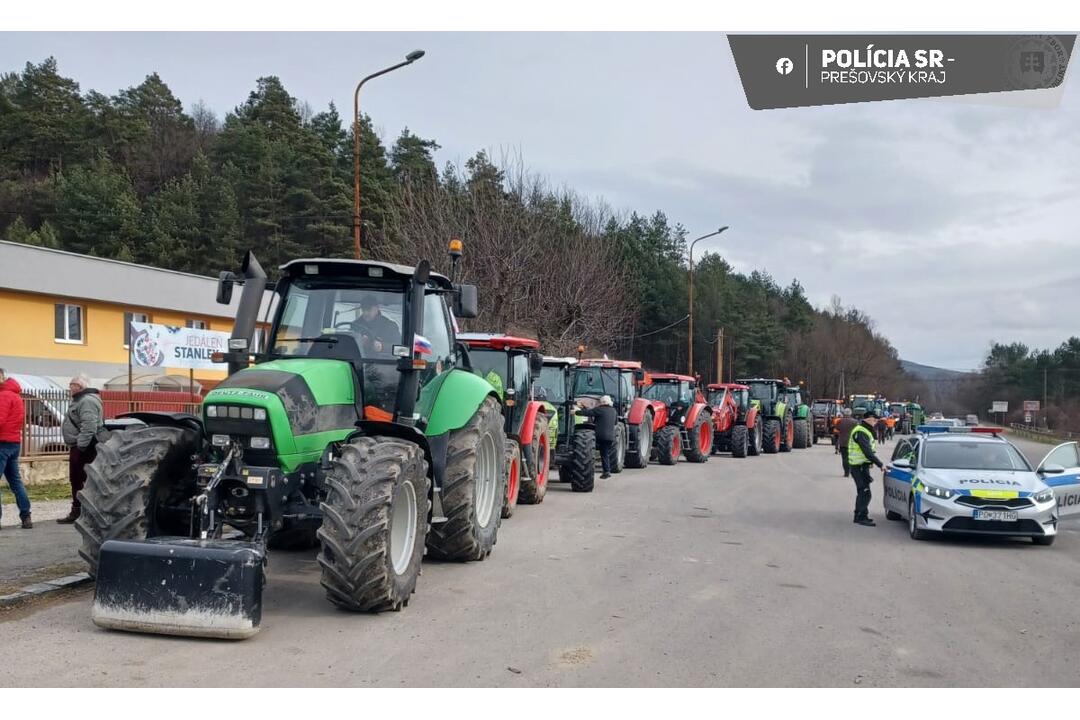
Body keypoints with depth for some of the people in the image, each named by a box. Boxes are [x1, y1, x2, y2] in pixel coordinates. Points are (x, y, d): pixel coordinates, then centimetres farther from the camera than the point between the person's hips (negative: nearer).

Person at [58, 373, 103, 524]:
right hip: (77, 447, 12)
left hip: (84, 448, -12)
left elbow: (89, 427, -28)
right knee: (75, 480, 17)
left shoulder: (87, 401, -17)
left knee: (87, 480, -8)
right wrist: (74, 446, 21)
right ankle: (76, 512, 26)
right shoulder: (80, 399, 19)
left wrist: (81, 446, -28)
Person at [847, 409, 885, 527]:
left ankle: (859, 515, 25)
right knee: (865, 492, -10)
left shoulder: (864, 431, 16)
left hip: (863, 466, 11)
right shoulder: (860, 432, -18)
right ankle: (861, 517, -6)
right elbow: (867, 452, -25)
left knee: (862, 492, 16)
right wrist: (880, 464, -24)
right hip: (859, 467, -11)